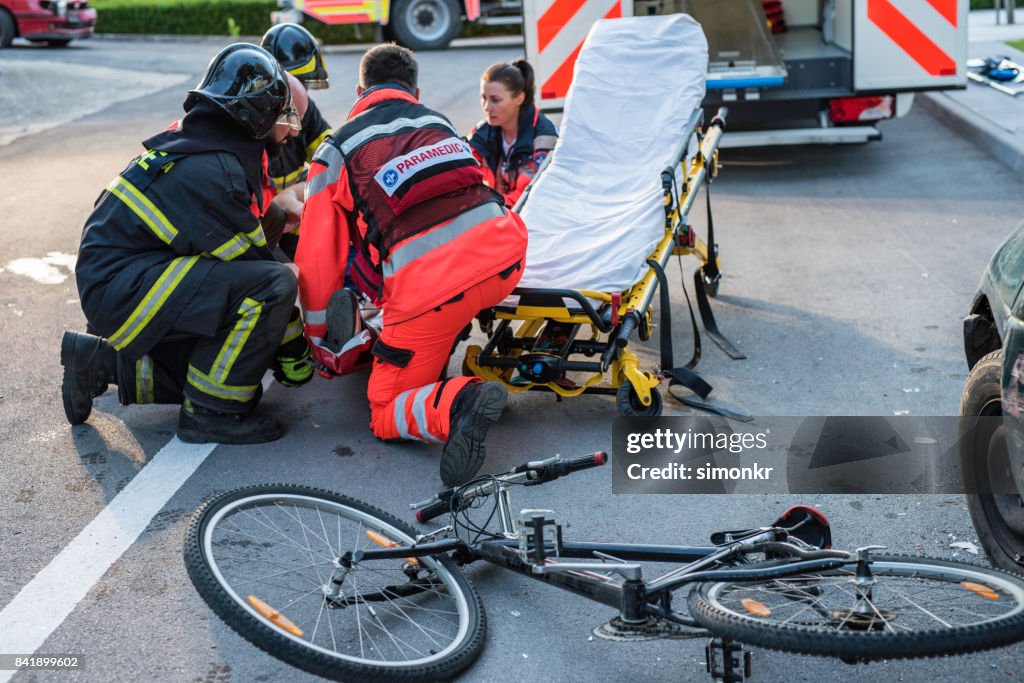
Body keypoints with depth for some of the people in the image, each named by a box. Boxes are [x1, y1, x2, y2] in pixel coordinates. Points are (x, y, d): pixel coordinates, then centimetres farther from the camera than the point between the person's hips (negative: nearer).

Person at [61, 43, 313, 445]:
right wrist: (296, 349, -8)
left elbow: (241, 245, 14)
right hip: (121, 289, -10)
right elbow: (252, 260, -16)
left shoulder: (197, 145, 10)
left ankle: (103, 363, 18)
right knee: (273, 285, -22)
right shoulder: (212, 171, -21)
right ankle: (209, 413, -12)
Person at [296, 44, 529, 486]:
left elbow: (318, 258, 10)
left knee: (386, 414, 9)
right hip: (504, 257, 5)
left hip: (430, 285, -5)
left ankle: (457, 402, -20)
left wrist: (316, 341, 23)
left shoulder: (337, 150, 13)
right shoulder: (438, 122, 27)